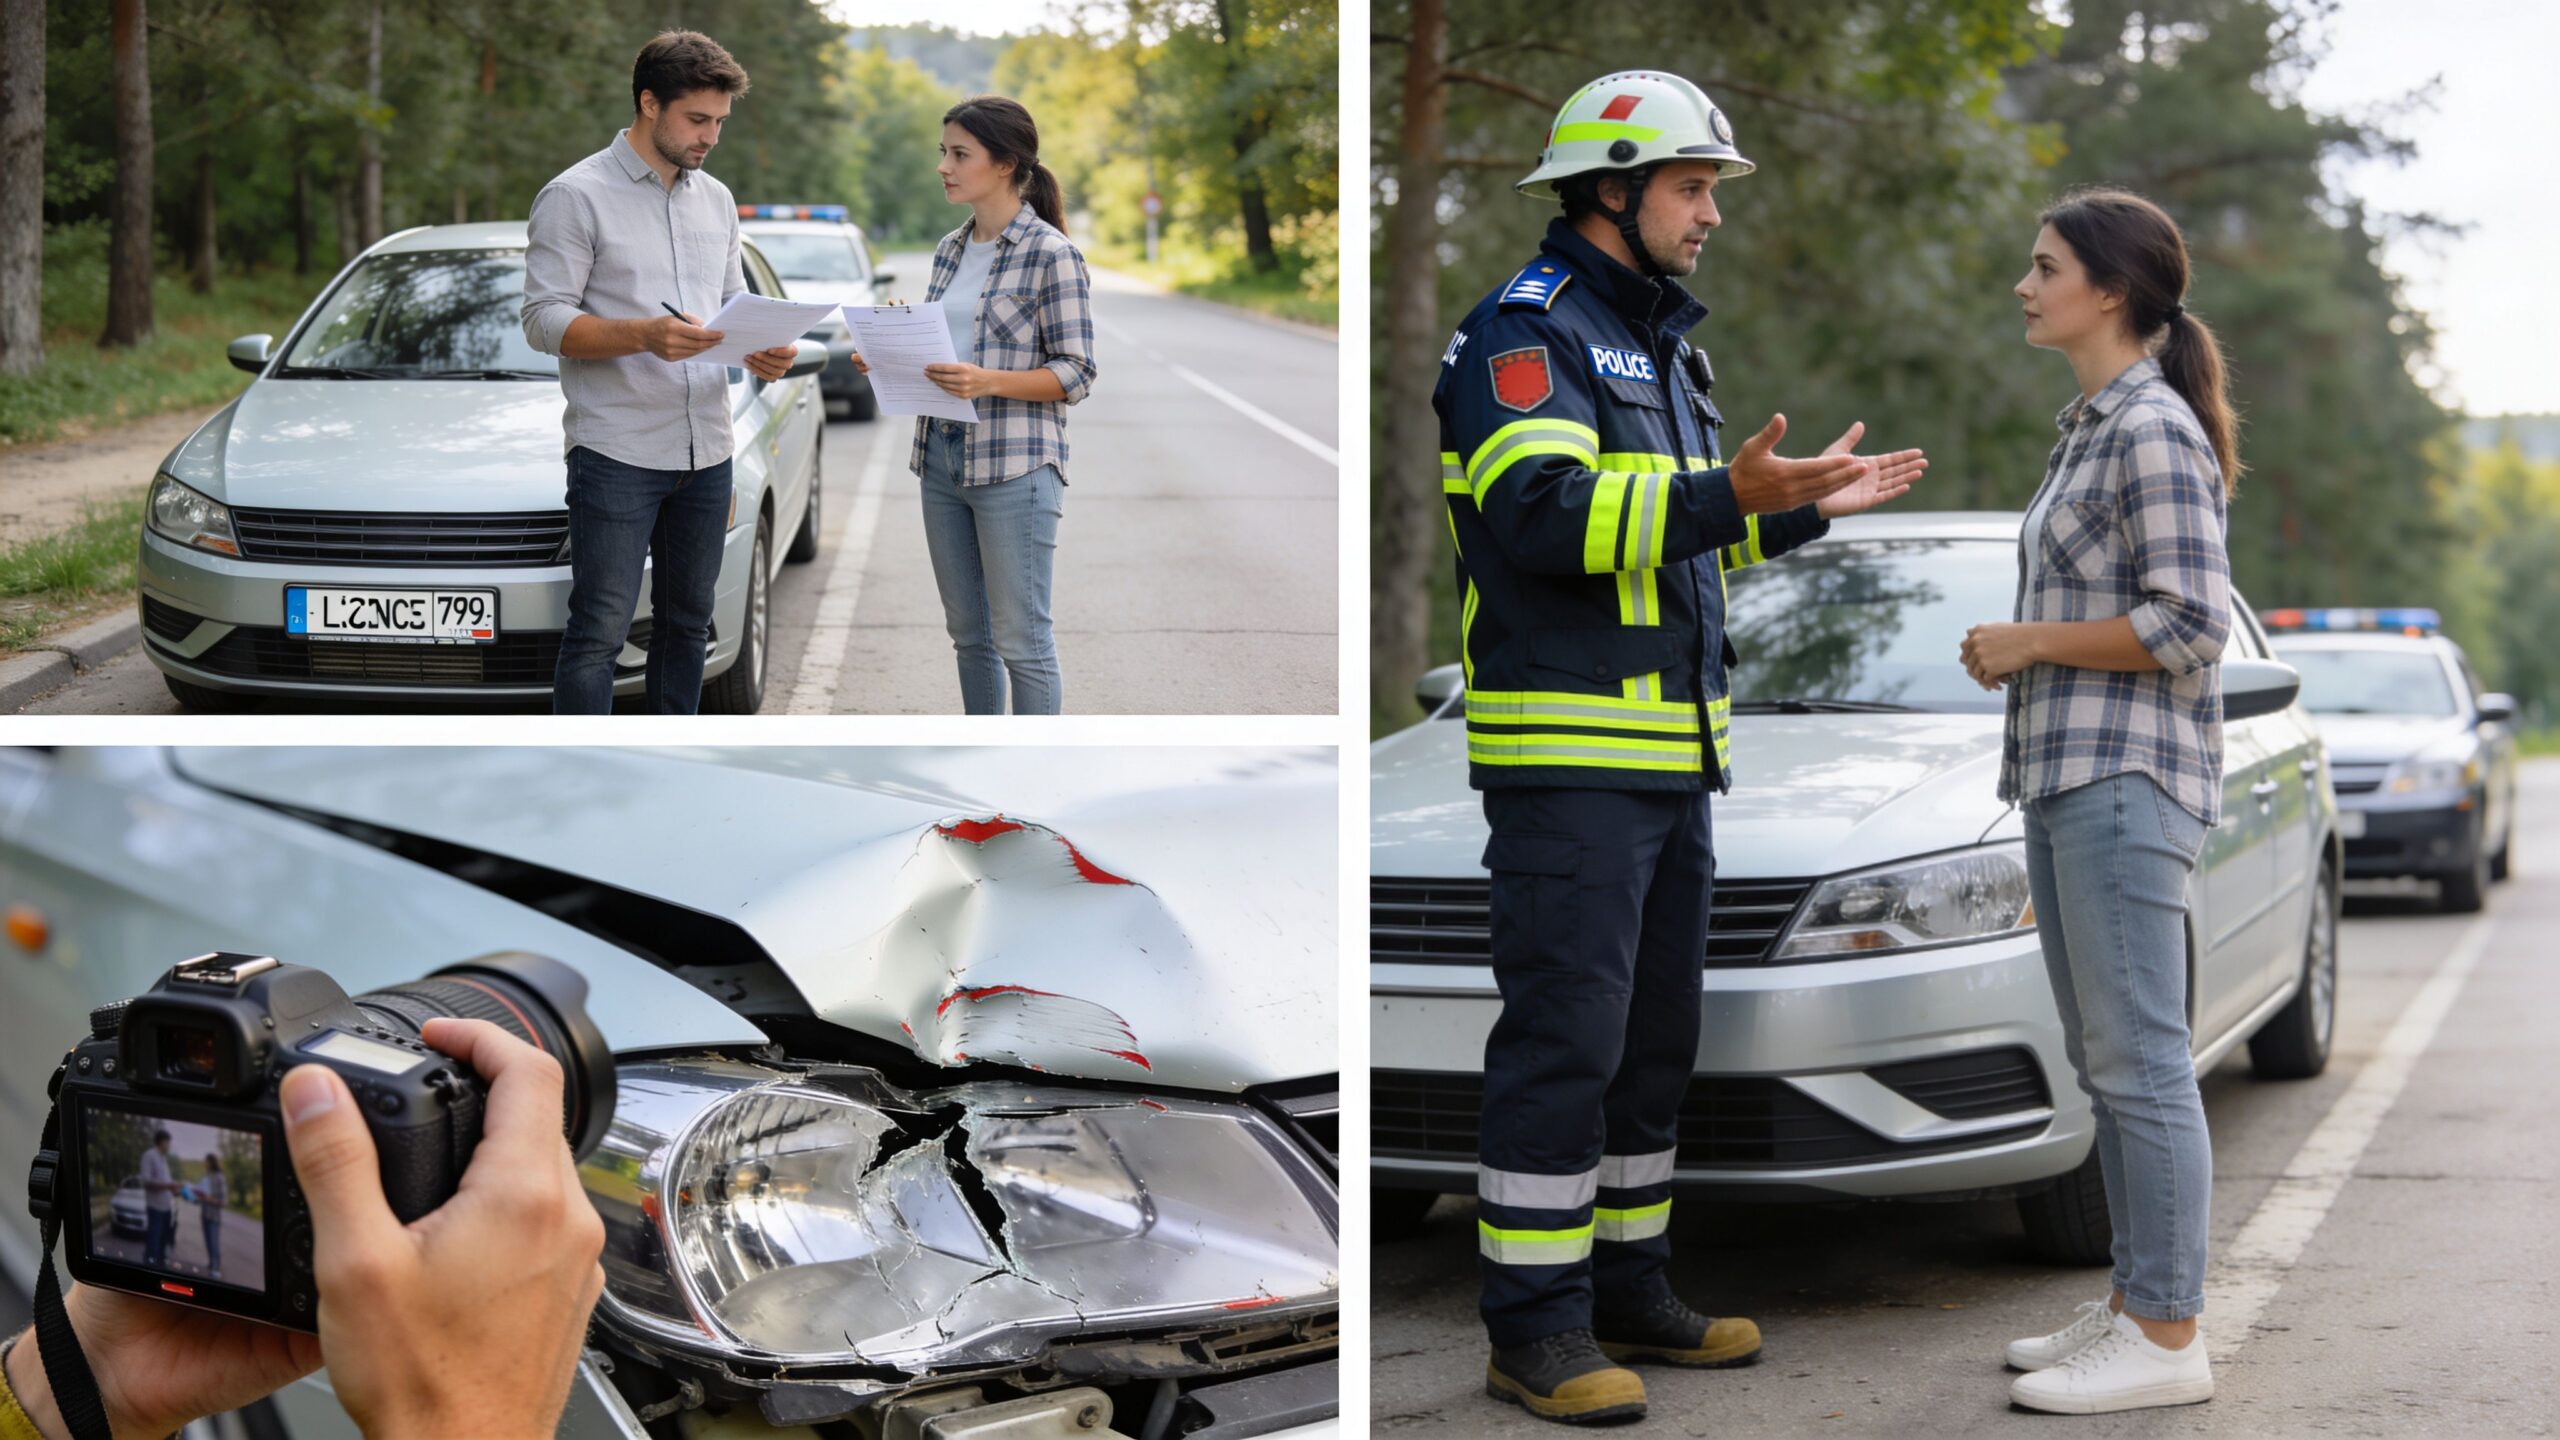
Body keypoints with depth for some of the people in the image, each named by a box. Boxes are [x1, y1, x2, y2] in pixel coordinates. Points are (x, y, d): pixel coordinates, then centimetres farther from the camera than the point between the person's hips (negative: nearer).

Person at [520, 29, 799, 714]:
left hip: (705, 450, 7)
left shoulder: (716, 200, 15)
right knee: (599, 632, -8)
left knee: (687, 625, 12)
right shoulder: (577, 196, -6)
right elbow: (543, 321, -11)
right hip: (615, 452, -7)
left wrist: (762, 350, -2)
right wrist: (644, 336, -27)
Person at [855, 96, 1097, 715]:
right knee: (967, 633, 14)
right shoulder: (951, 250, 13)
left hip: (1015, 465, -8)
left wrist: (988, 381, -25)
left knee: (1020, 637, -3)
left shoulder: (1050, 254, -10)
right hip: (942, 455, 8)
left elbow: (1076, 373, -11)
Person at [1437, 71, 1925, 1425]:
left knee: (1651, 1040, 14)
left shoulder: (1659, 346, 21)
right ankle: (1535, 1328, -4)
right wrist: (1728, 498, -31)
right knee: (1563, 1039, -9)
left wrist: (1806, 506, 24)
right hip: (1569, 754, -10)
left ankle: (1627, 1291, 24)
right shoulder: (1526, 330, -10)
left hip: (1672, 754, 10)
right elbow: (1541, 510, -24)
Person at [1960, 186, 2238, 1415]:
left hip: (2127, 779, -10)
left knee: (2140, 1063, -8)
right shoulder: (2092, 427, 18)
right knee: (2104, 1062, 13)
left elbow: (2188, 624, -20)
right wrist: (2017, 647, 11)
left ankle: (2168, 1340, -4)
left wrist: (2028, 642, -12)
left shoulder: (2156, 430, -13)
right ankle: (2134, 1304, 20)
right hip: (2066, 771, 10)